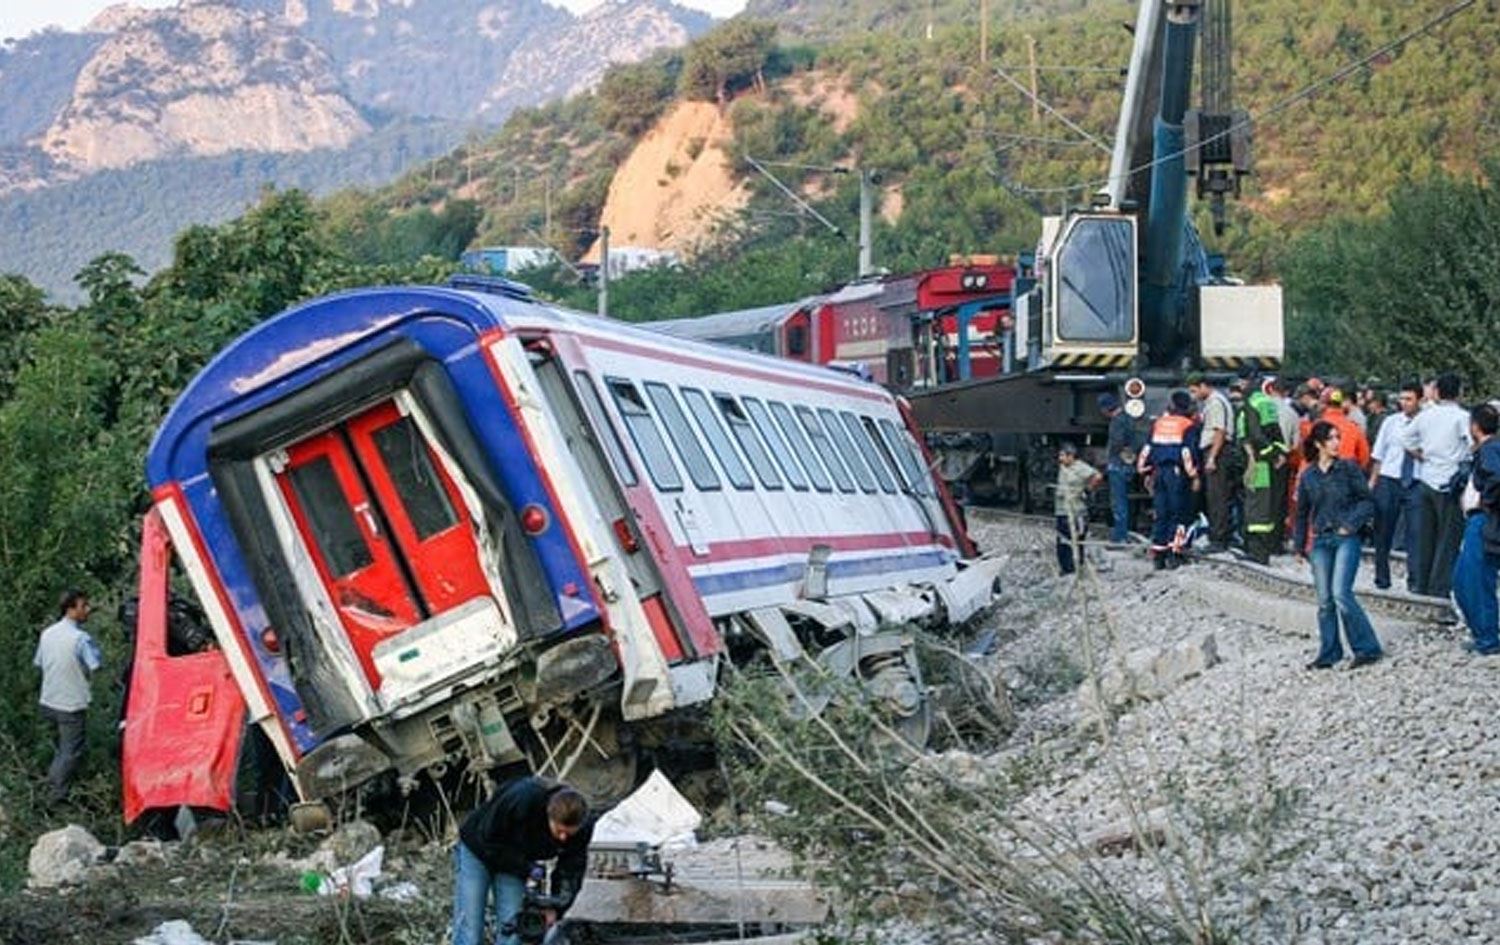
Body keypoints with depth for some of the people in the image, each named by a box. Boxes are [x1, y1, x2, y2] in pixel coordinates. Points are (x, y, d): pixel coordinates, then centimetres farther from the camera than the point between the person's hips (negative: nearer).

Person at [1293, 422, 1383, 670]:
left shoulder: (1348, 469, 0)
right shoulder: (1308, 476, 9)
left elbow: (1367, 501, 0)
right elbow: (1302, 512, 17)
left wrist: (1351, 524, -12)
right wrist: (1299, 545, 17)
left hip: (1346, 538, -4)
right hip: (1320, 540, 4)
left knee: (1341, 594, -15)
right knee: (1325, 600, 4)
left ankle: (1367, 648, -6)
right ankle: (1328, 653, 13)